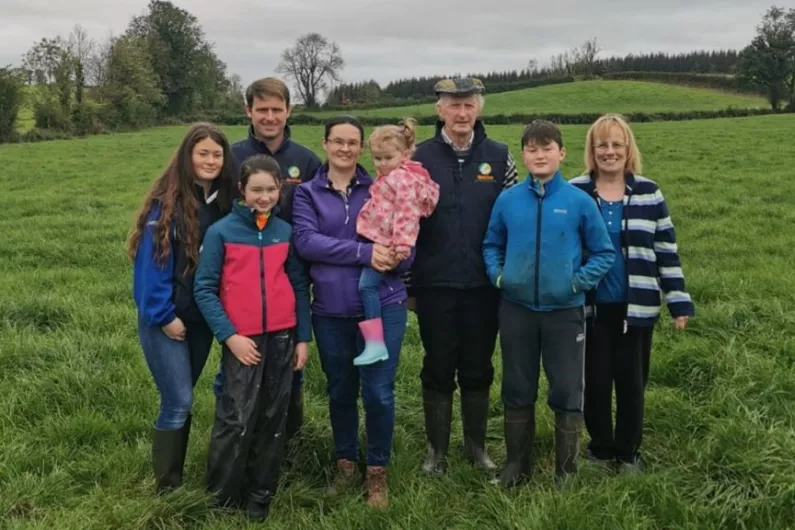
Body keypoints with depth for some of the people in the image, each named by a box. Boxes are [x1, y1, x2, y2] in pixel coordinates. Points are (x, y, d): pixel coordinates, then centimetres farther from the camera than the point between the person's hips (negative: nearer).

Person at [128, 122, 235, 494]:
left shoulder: (224, 201, 3)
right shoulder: (167, 201, -14)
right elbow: (151, 259, -16)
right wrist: (164, 315, -16)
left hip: (202, 317, 5)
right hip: (165, 319, -5)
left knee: (179, 398, 15)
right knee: (179, 402, -5)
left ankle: (174, 475, 28)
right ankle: (167, 486, 10)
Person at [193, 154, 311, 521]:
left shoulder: (286, 232, 5)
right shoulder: (221, 232, -5)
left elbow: (299, 286, 10)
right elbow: (205, 290, -5)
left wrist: (302, 338, 6)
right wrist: (229, 336, -13)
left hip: (282, 338, 3)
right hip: (243, 340, -3)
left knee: (273, 421, 10)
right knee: (237, 420, -5)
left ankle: (261, 495, 24)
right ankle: (223, 495, 16)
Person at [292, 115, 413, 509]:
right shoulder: (307, 193, 2)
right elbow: (306, 241, -13)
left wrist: (393, 257, -23)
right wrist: (364, 253, -22)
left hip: (383, 305, -1)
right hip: (330, 310, 1)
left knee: (378, 392, -1)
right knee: (340, 392, 15)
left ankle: (377, 470, 19)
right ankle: (346, 462, 35)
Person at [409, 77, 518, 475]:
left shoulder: (498, 157, 2)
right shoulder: (421, 158, -1)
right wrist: (406, 281, -1)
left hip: (484, 283, 1)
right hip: (435, 284, -1)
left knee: (478, 368, 12)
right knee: (438, 368, 8)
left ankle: (477, 446, 28)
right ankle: (436, 450, 23)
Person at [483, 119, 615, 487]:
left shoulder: (579, 202, -6)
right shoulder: (508, 200, -1)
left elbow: (604, 253, 2)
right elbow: (491, 245, 13)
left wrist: (580, 280, -11)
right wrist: (497, 274, -4)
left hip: (565, 312, -2)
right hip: (517, 310, 2)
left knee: (567, 393, 6)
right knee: (517, 391, 13)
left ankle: (566, 470, 21)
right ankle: (517, 463, 28)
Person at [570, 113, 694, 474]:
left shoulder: (649, 194, 1)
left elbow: (667, 251, 4)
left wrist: (678, 301, 0)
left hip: (636, 307, 1)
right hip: (589, 307, -1)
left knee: (631, 380, 8)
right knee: (595, 379, 6)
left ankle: (628, 452, 26)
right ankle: (600, 449, 26)